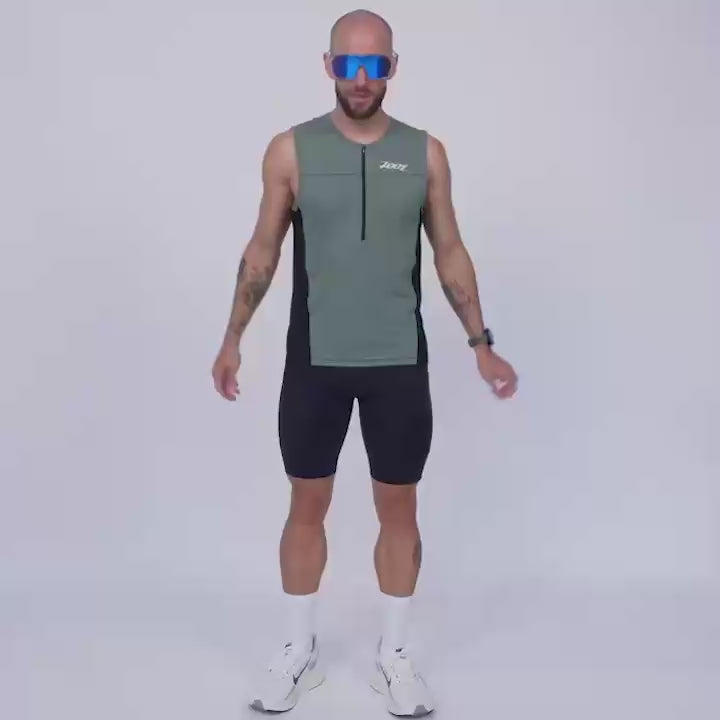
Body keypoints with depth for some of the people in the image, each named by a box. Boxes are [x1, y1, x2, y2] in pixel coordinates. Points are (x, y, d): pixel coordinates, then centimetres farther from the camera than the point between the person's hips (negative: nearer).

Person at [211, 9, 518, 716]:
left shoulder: (425, 153, 1)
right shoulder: (290, 150, -1)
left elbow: (449, 252, 7)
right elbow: (263, 249, 5)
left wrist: (480, 342, 1)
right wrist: (233, 337, 1)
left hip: (399, 364, 1)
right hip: (313, 361, 0)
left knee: (399, 508, 8)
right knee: (306, 505, 9)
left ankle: (393, 655, 26)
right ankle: (300, 650, 28)